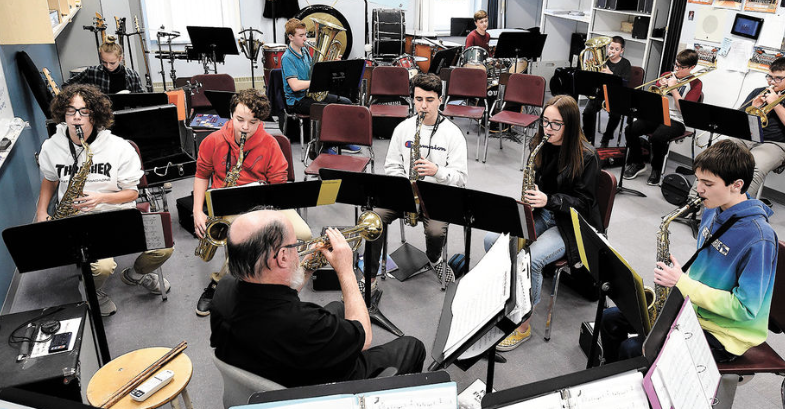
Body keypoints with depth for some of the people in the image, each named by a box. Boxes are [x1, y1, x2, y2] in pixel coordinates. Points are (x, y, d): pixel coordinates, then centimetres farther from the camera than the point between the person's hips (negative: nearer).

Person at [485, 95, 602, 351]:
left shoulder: (586, 157, -15)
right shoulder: (540, 146, 3)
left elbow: (583, 202, -13)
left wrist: (549, 200, -28)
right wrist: (528, 198, -6)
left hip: (571, 223, -6)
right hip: (540, 214, 6)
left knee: (531, 258, -30)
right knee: (492, 240, -15)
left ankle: (523, 327, -12)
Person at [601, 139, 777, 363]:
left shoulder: (758, 238, -26)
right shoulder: (712, 211, 1)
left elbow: (744, 308, -25)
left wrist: (683, 283, -26)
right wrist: (681, 279, -2)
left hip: (722, 335, -8)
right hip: (691, 306, 8)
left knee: (631, 351, -22)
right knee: (609, 319, 4)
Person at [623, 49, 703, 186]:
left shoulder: (695, 83, 1)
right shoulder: (667, 76, 15)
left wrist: (673, 87, -9)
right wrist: (661, 87, -4)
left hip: (676, 121, -5)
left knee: (657, 137, -35)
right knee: (630, 130, -21)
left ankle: (657, 169, -8)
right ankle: (637, 163, 1)